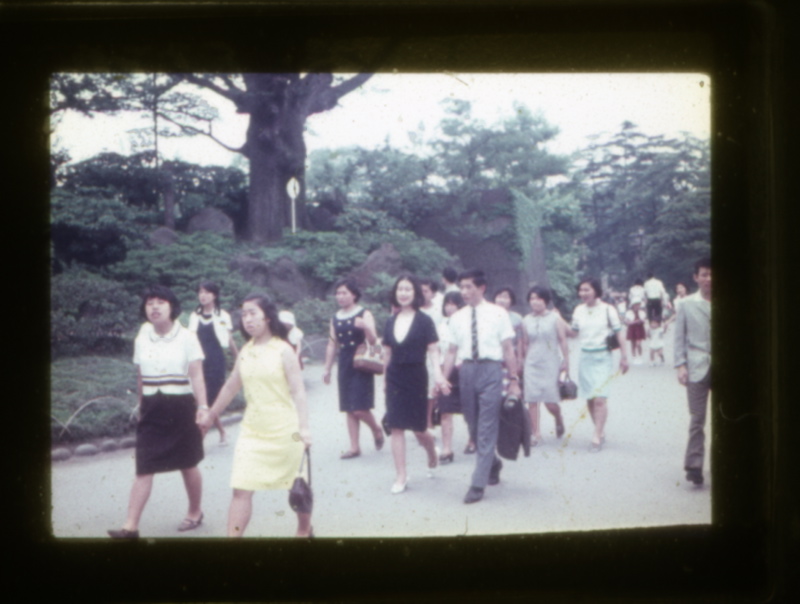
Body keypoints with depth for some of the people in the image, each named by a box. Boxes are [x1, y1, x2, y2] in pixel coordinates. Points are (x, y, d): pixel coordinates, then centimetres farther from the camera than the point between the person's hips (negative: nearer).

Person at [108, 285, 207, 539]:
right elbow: (140, 377, 15)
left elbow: (196, 375, -9)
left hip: (181, 407, -3)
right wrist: (142, 406, 18)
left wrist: (203, 407, -17)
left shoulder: (186, 338, -6)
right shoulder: (141, 340, 6)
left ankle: (195, 512, 32)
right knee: (143, 468, -4)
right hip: (152, 410, 3)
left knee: (188, 465, 11)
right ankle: (130, 527, -7)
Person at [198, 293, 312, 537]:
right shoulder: (245, 352, 5)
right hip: (252, 432, 4)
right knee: (241, 489, -7)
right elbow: (231, 387, 18)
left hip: (284, 432, -3)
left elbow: (298, 391, -13)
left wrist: (303, 427, -23)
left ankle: (305, 530, 37)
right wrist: (211, 415, 26)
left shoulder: (283, 350, -8)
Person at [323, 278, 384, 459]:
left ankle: (376, 429, 17)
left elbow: (373, 341, -13)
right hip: (344, 366, 5)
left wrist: (365, 327, -32)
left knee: (359, 408, -11)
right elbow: (332, 344, 18)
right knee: (349, 409, 5)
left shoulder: (364, 315, -4)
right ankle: (354, 447, 11)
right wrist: (327, 369, 16)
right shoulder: (335, 319, 12)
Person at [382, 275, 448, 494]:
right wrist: (385, 378, 14)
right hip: (394, 377, 4)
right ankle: (401, 476, 4)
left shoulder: (424, 321, -5)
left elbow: (433, 350, -8)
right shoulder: (391, 322, 8)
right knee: (396, 427, -1)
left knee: (418, 428, 4)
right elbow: (387, 353, 13)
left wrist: (438, 375, -21)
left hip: (416, 377, -3)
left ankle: (432, 457, 36)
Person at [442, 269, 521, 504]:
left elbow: (508, 349, 0)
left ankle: (478, 485, -4)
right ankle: (493, 465, 36)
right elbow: (452, 352, 9)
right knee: (474, 428, 12)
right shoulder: (457, 318, 10)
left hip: (491, 370, -4)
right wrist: (443, 381, 2)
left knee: (486, 430, -6)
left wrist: (514, 380, -4)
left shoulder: (498, 314, 1)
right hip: (466, 371, 4)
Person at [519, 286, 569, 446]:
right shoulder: (526, 321, 7)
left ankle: (559, 420, 27)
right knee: (532, 400, -4)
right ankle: (536, 433, 4)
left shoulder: (555, 319, 1)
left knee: (550, 401, -5)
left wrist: (566, 362, -1)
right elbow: (524, 344, 12)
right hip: (531, 364, 2)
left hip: (550, 364, -2)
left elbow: (563, 341, 2)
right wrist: (521, 362, 12)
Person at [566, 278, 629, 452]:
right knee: (589, 399, 6)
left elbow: (618, 332, -1)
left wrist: (624, 357, -3)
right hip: (585, 357, 4)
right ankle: (601, 432, 19)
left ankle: (597, 437, -10)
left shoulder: (607, 310, -5)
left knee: (600, 398, -12)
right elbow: (573, 332, 17)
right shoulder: (578, 310, 6)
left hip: (602, 358, -4)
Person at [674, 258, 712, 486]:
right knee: (697, 419, 0)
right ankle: (694, 465, 2)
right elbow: (679, 337, 4)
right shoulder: (687, 304, 3)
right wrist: (680, 365, -4)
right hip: (698, 367, -1)